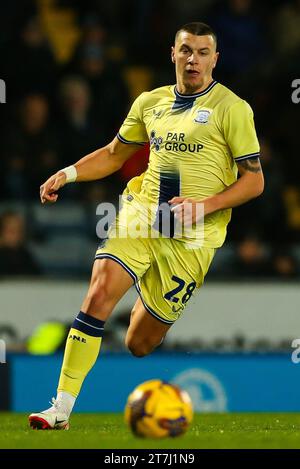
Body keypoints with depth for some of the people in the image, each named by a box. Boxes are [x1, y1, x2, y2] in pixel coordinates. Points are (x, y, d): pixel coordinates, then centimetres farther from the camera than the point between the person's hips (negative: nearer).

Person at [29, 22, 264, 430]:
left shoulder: (232, 109, -3)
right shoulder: (150, 102, 11)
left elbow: (254, 181, -3)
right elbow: (114, 154, 23)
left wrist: (205, 205, -17)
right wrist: (69, 173, 6)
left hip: (192, 237, -3)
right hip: (141, 214, 3)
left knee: (139, 343, 1)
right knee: (100, 292, -23)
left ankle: (152, 309, 41)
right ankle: (62, 408, -20)